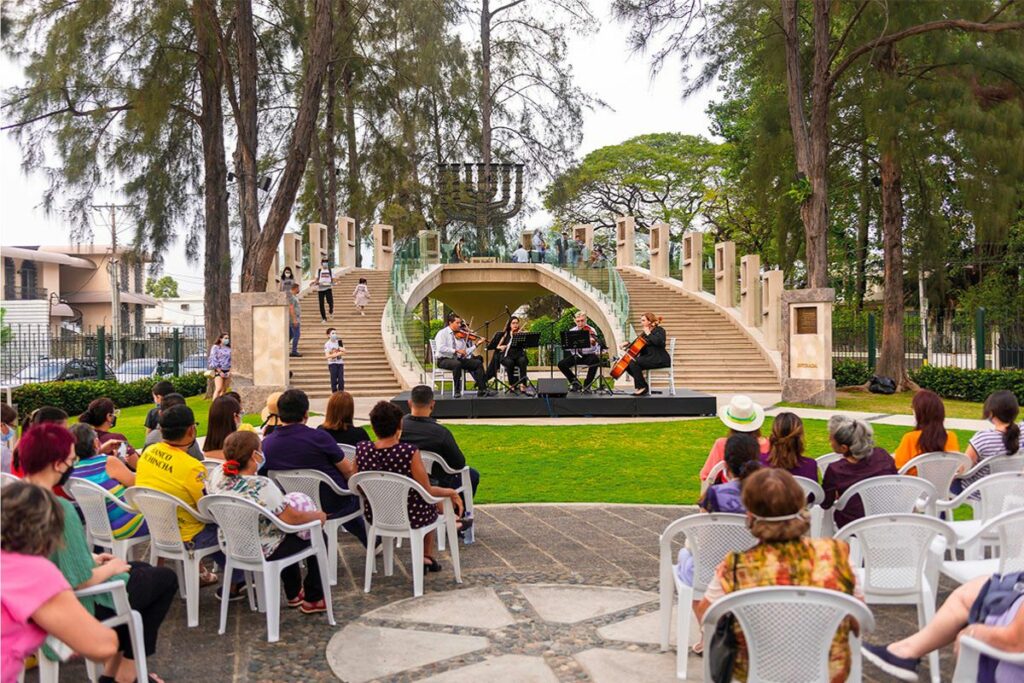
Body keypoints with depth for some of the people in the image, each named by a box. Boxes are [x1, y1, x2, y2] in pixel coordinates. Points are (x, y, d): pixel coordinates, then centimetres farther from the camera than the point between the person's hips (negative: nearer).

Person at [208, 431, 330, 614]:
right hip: (265, 552, -7)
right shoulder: (261, 486, -33)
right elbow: (292, 518, -24)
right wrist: (319, 515, -8)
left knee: (286, 535, 34)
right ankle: (313, 599, 23)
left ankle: (294, 594, 44)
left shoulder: (217, 475, -13)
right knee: (317, 535, 14)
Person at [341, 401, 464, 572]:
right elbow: (427, 491, -18)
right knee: (432, 504, 31)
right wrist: (451, 492, -1)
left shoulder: (362, 450, -16)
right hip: (410, 517, -4)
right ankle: (427, 557, 45)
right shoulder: (409, 452, -27)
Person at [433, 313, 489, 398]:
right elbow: (441, 348, -20)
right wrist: (456, 351, -25)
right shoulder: (442, 333, -4)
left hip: (459, 359, 6)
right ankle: (457, 390, -27)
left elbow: (466, 351, 9)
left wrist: (476, 345, -5)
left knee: (478, 362, -11)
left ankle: (482, 389, -14)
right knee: (457, 364, -39)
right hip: (444, 360, -6)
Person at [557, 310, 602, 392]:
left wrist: (593, 343, -33)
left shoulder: (591, 330, -4)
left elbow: (597, 347, -12)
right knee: (561, 364, -19)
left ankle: (587, 386, -20)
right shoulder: (572, 331, 5)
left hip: (589, 355, -3)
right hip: (576, 355, 3)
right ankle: (575, 382, 0)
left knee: (595, 360, -37)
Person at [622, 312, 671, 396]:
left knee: (633, 362, -25)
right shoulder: (645, 332, 18)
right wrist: (628, 345, 5)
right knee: (628, 364, -4)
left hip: (659, 360, -9)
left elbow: (658, 341, -26)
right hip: (648, 358, 9)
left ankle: (642, 387, -17)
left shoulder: (659, 330, -5)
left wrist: (648, 333, -15)